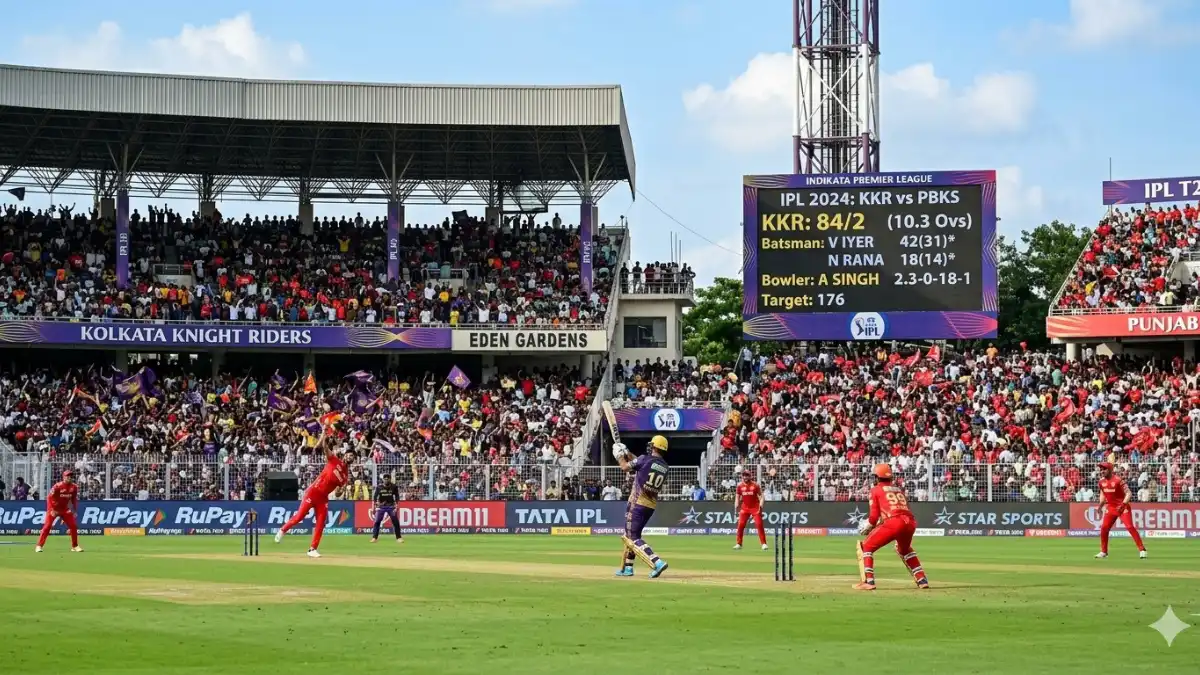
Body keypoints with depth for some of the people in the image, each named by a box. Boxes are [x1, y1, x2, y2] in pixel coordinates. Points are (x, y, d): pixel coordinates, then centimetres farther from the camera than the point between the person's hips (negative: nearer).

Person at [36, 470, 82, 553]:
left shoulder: (74, 487, -5)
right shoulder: (58, 486, -20)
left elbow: (74, 499, 8)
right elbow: (49, 497, -16)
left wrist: (74, 511, 2)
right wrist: (52, 510, -21)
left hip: (65, 509, 5)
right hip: (54, 509, -5)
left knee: (73, 526, 1)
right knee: (47, 526, -13)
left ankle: (75, 546, 13)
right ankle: (39, 546, -11)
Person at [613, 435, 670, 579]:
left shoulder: (645, 459, -13)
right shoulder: (664, 466, 7)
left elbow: (625, 467, -2)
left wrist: (620, 456, 18)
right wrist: (627, 454, 27)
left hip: (637, 502, -7)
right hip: (652, 505, 7)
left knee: (633, 537, -8)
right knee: (633, 534, 23)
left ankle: (657, 562, -25)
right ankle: (627, 567, 27)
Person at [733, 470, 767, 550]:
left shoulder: (755, 485, -5)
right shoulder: (740, 486, 2)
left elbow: (761, 496, -3)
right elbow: (737, 497, 7)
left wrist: (760, 506, -17)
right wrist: (736, 506, -10)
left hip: (755, 508, -3)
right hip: (745, 508, 3)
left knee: (759, 524, -8)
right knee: (740, 525, -4)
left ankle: (764, 543, -4)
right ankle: (738, 544, 6)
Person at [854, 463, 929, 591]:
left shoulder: (876, 490, 13)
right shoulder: (899, 489, 30)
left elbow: (874, 516, 6)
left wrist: (867, 525, 25)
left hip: (893, 522, -6)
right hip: (910, 522, 6)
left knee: (866, 547, 8)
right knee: (905, 550, 35)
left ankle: (868, 581, -7)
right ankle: (922, 580, 27)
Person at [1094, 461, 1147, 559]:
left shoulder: (1118, 480, -18)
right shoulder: (1102, 481, 2)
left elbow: (1129, 493, -20)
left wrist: (1123, 504, -31)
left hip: (1123, 507, -6)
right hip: (1111, 507, 6)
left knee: (1130, 527, -16)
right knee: (1104, 528, 3)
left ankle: (1142, 549, -12)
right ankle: (1103, 551, 17)